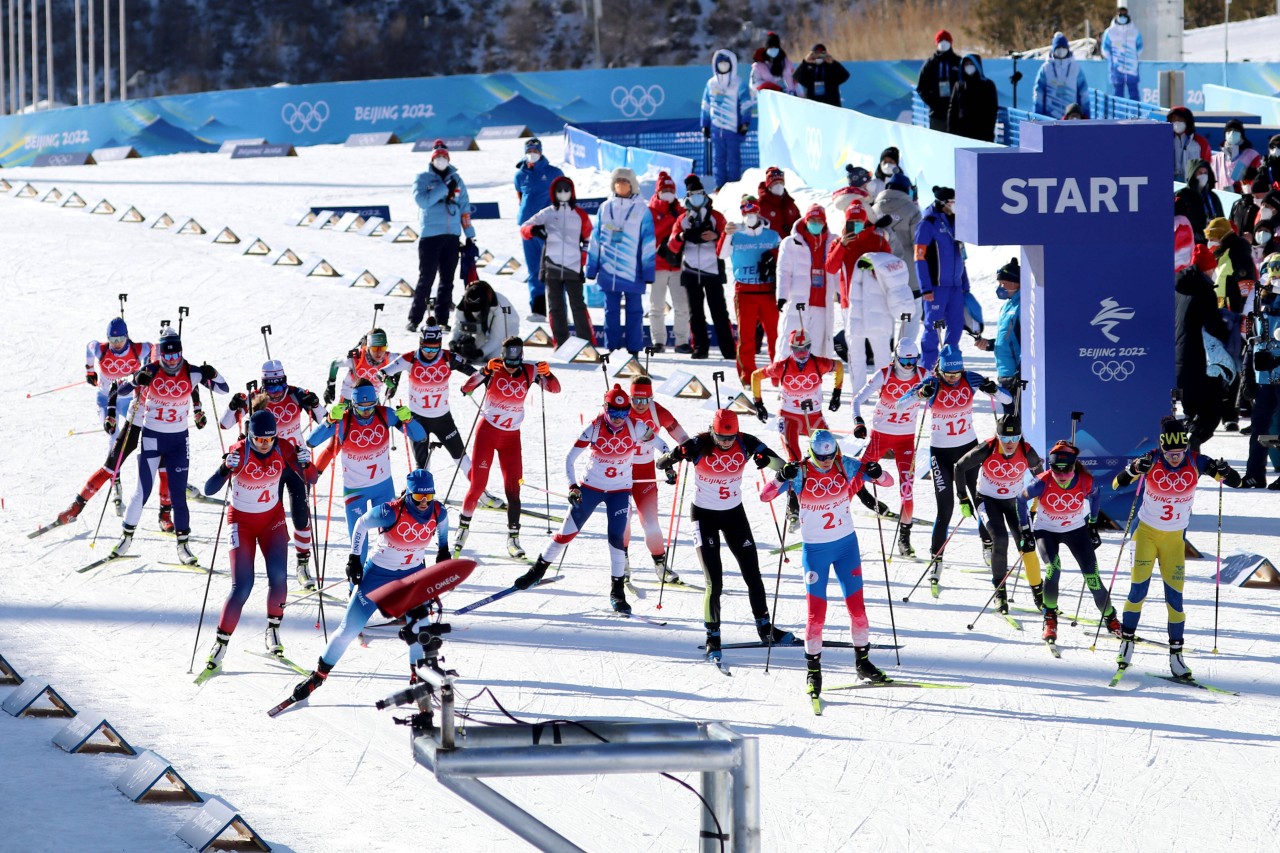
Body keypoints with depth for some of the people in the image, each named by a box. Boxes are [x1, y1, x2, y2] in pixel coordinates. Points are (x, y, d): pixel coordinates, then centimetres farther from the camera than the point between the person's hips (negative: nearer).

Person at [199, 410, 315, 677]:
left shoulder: (284, 449, -13)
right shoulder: (238, 453, -22)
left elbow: (310, 480, -6)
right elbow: (209, 490, -26)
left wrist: (305, 464, -29)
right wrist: (225, 469, -46)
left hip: (272, 519, 3)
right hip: (241, 522, -3)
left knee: (278, 577, -14)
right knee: (242, 587, -14)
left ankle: (273, 630, 11)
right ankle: (220, 644, -2)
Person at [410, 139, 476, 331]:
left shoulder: (456, 180, 14)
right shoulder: (423, 179, 2)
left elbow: (465, 208, 14)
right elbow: (422, 200, -15)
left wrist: (470, 236, 9)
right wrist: (444, 188, -18)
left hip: (452, 236, 4)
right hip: (430, 236, -4)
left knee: (447, 280, 5)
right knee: (426, 279, -6)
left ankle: (442, 318, 10)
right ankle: (415, 319, -1)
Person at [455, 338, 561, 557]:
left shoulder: (530, 372, -5)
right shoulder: (494, 368, -12)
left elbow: (555, 389, -5)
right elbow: (466, 388, -20)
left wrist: (547, 374, -25)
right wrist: (484, 372, -36)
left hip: (511, 436, 2)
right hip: (487, 431, -2)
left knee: (513, 489, -2)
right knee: (478, 485, -2)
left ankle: (513, 539, 4)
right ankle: (463, 527, 17)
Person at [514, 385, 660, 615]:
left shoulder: (635, 428, -15)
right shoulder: (594, 428, -18)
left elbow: (658, 444, 1)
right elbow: (570, 459, -15)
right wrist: (572, 487, -24)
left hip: (619, 490, 0)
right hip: (591, 486, 0)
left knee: (616, 538, -11)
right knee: (568, 531, 2)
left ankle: (617, 591, 0)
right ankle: (539, 569, 21)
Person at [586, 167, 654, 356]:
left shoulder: (641, 210, -2)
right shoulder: (605, 208, 7)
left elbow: (648, 243, -2)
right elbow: (595, 239, 10)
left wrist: (648, 271, -7)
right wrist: (591, 267, 7)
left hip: (633, 270, -3)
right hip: (609, 270, 3)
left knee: (634, 310, 3)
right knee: (611, 310, 7)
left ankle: (633, 348, 8)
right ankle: (612, 347, 13)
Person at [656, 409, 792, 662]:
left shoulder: (746, 443, -14)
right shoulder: (699, 446, -20)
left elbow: (781, 465, -16)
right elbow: (660, 463, -18)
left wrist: (766, 459, -38)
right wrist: (674, 456, -40)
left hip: (734, 513, 3)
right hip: (704, 515, -3)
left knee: (753, 574, 9)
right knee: (714, 582, -11)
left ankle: (765, 629, 26)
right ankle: (713, 637, 3)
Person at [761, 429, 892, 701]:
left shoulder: (846, 466, -8)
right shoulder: (800, 473, -13)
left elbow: (888, 482, -4)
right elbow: (765, 496, -20)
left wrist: (877, 473, -27)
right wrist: (783, 479, -38)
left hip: (846, 544, 2)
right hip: (815, 550, -2)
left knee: (856, 606, 6)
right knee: (816, 612, -5)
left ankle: (863, 662, 22)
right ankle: (813, 669, 10)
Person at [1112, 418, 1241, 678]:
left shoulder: (1196, 462, -12)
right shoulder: (1152, 461, -14)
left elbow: (1235, 482, -8)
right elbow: (1117, 484, -16)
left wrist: (1224, 471, -31)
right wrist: (1134, 469, -36)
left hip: (1175, 538, 1)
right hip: (1147, 532, -1)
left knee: (1175, 596, -2)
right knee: (1138, 589, -9)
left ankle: (1176, 654, 6)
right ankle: (1127, 641, 7)